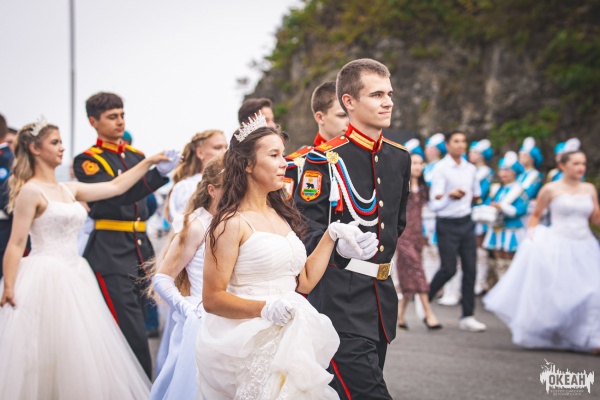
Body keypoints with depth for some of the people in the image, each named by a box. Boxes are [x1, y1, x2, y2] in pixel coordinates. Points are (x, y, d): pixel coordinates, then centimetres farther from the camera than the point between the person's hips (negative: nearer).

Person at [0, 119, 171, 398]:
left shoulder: (69, 189, 12)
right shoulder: (30, 191, -9)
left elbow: (116, 187, 17)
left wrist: (149, 162, 15)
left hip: (74, 278, 8)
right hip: (45, 278, -8)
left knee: (80, 352, 9)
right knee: (47, 355, -4)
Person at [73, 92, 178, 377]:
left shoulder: (136, 156, 16)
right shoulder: (87, 161, -4)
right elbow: (117, 195, -20)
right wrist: (159, 174, -31)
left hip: (141, 251, 7)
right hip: (111, 254, -7)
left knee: (134, 330, 11)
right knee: (133, 335, -12)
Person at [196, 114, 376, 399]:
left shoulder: (282, 215, 13)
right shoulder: (232, 223, -11)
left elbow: (304, 281, 11)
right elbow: (211, 298, -15)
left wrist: (333, 235, 5)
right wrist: (265, 309, -28)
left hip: (287, 340, 7)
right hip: (247, 342, -7)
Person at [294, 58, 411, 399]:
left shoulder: (400, 158, 13)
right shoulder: (325, 160, -9)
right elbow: (308, 232, -12)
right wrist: (343, 241, -27)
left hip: (382, 295, 7)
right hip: (340, 302, -7)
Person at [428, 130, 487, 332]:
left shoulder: (470, 168, 9)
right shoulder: (441, 168, -9)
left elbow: (476, 194, 26)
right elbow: (435, 199, -21)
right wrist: (449, 196, -37)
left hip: (466, 222, 5)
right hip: (447, 224, -5)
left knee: (470, 269, 1)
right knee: (448, 269, -7)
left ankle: (467, 317, 5)